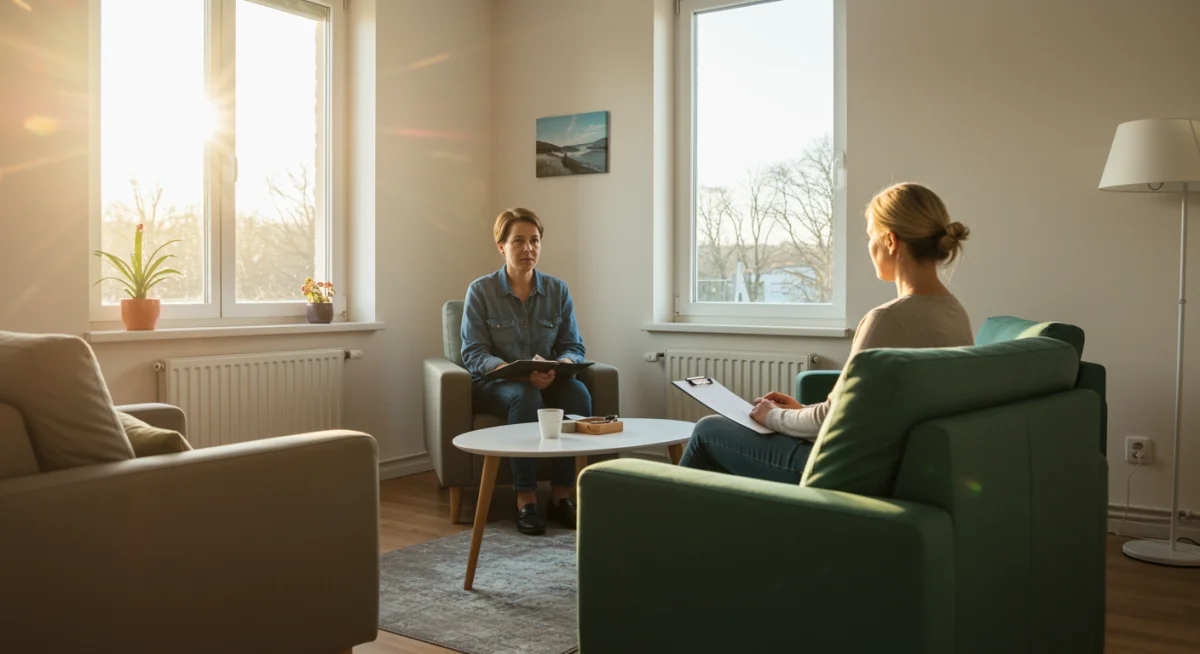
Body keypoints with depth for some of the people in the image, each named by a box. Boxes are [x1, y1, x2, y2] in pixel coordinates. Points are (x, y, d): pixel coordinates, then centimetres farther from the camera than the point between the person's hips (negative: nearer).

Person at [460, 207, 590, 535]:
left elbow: (574, 347, 3)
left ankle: (561, 494, -18)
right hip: (494, 384, -3)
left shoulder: (558, 290, 5)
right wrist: (518, 372, -29)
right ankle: (526, 499, -29)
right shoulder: (480, 291, -5)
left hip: (546, 382, 3)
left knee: (578, 392, -29)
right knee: (525, 397, -36)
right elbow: (473, 353, -11)